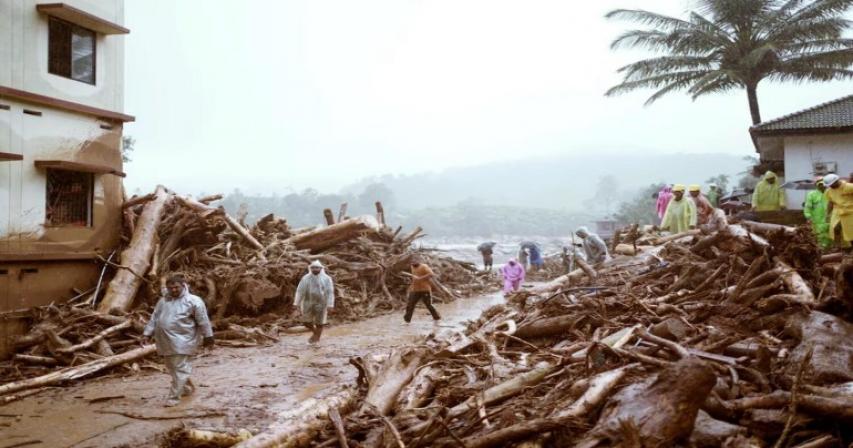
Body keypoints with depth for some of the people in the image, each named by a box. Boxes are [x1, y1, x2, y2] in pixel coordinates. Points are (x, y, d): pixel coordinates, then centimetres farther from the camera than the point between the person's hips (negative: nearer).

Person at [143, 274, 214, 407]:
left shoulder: (193, 301, -8)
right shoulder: (163, 301, 11)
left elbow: (203, 321, -5)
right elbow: (154, 318, 15)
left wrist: (208, 337, -3)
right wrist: (148, 333, 10)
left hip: (183, 341, -7)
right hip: (166, 342, 7)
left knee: (180, 369, -7)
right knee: (172, 368, 16)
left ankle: (173, 398, -2)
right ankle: (189, 387, 34)